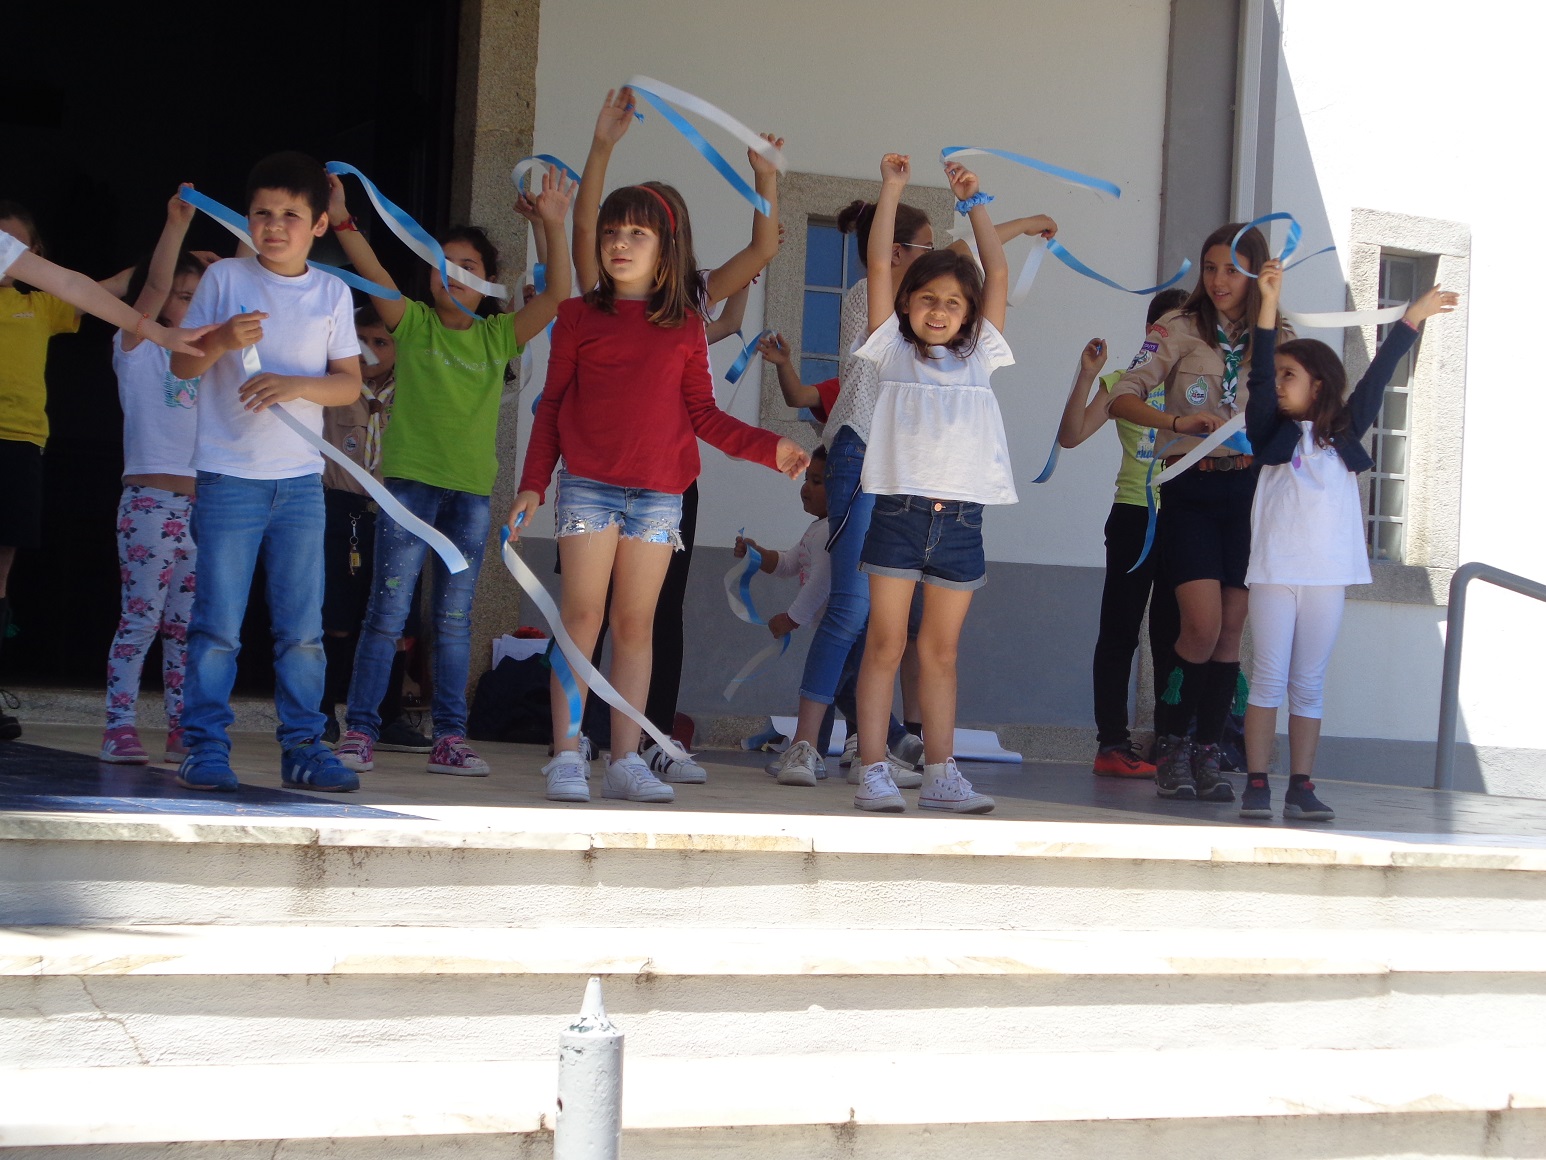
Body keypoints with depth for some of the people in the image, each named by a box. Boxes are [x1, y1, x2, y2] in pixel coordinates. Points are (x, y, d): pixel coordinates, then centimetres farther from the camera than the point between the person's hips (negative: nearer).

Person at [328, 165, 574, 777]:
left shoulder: (498, 336, 9)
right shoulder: (413, 323, 4)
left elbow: (555, 294, -1)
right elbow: (375, 275, -11)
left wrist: (554, 226, -12)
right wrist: (342, 221, -25)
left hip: (472, 488, 3)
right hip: (410, 480, -3)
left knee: (455, 617, 6)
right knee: (388, 609, -5)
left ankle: (450, 738, 10)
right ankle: (360, 731, -2)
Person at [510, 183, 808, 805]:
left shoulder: (685, 326, 10)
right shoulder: (579, 316, 7)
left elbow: (702, 414, 12)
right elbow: (552, 407, 9)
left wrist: (768, 446, 2)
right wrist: (532, 485, 3)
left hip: (659, 491, 2)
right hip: (587, 485, -1)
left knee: (636, 625, 3)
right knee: (583, 618, -5)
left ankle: (626, 761, 6)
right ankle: (567, 759, -2)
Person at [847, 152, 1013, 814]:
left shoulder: (977, 356, 16)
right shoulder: (894, 351, 9)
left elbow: (997, 274, 14)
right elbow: (878, 265, 3)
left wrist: (972, 203, 14)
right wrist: (892, 190, 4)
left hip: (960, 517, 3)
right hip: (900, 507, -3)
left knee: (941, 651, 8)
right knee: (885, 643, -2)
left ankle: (940, 774, 9)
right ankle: (874, 771, -2)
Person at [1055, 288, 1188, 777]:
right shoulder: (1125, 381, 4)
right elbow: (1071, 435, -6)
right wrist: (1087, 376, -15)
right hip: (1134, 515, -2)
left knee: (1173, 634, 5)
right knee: (1120, 630, -1)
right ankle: (1112, 742, 0)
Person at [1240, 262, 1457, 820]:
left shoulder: (1343, 432, 11)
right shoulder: (1271, 432, 5)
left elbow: (1377, 377, 10)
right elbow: (1258, 375, -6)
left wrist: (1412, 319, 8)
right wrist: (1269, 302, -13)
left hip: (1327, 575, 2)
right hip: (1274, 571, -2)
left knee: (1309, 685, 5)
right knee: (1269, 679, -2)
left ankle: (1301, 786, 7)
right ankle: (1256, 785, -1)